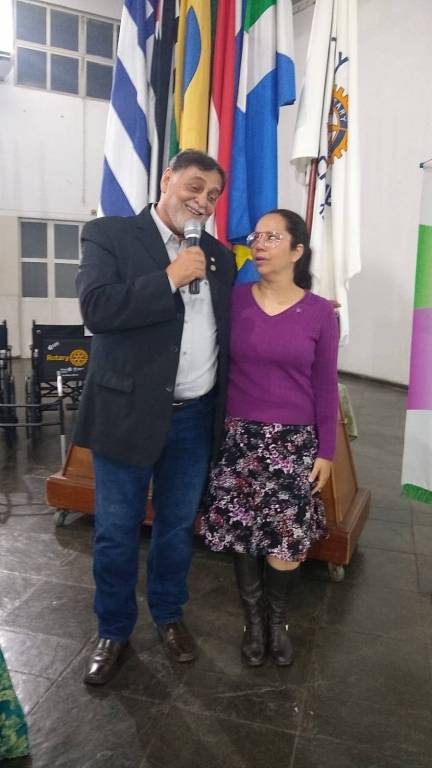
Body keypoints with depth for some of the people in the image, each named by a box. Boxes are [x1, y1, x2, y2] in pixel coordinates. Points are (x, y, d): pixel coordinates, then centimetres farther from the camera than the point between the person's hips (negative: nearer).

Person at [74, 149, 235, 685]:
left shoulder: (218, 256, 10)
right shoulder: (109, 234, -5)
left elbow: (227, 332, 13)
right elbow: (96, 308, -19)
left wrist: (228, 410, 7)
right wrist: (171, 277, -19)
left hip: (195, 417, 4)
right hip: (129, 412, -4)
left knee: (178, 527, 18)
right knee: (116, 533, 10)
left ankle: (168, 615, 41)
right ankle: (113, 630, 33)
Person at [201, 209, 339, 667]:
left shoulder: (319, 312, -3)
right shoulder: (233, 299, -2)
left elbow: (325, 387, 1)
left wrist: (325, 451, 0)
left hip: (294, 441, 0)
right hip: (239, 437, 1)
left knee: (286, 543, 2)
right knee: (243, 535, 9)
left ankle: (278, 619, 32)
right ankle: (254, 619, 34)